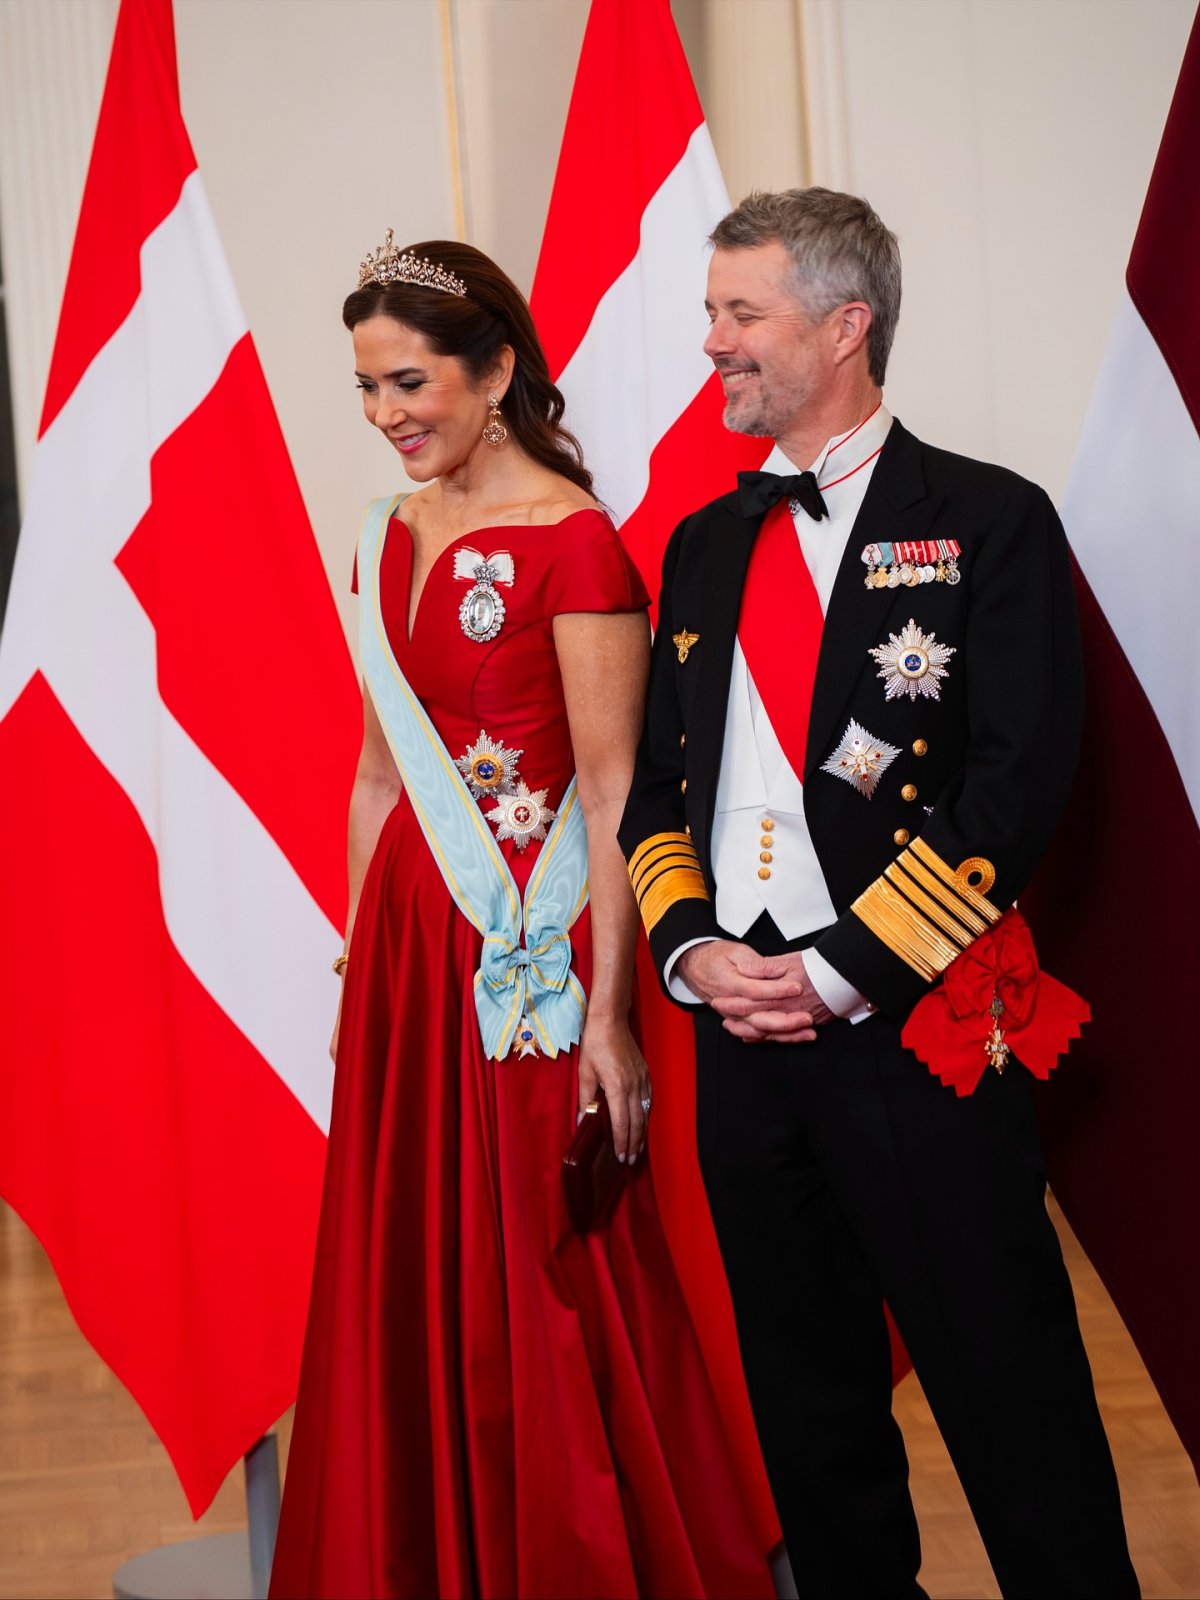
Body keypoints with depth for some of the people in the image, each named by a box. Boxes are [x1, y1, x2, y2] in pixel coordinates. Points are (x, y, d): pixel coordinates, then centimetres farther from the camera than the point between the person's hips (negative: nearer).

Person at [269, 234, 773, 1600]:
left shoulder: (573, 539, -12)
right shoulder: (390, 540, 10)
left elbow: (612, 790, -15)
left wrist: (607, 1011, -18)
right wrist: (361, 960, 13)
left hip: (529, 952, -7)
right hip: (409, 939, 7)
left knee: (547, 1283, 3)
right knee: (409, 1277, 13)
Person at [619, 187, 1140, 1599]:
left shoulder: (988, 523, -4)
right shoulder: (706, 545, 15)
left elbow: (1014, 789, -12)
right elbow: (657, 780, 17)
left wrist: (841, 971, -15)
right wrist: (688, 948, -1)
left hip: (918, 1030, -6)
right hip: (742, 1026, 6)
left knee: (1009, 1403, 0)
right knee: (807, 1402, 15)